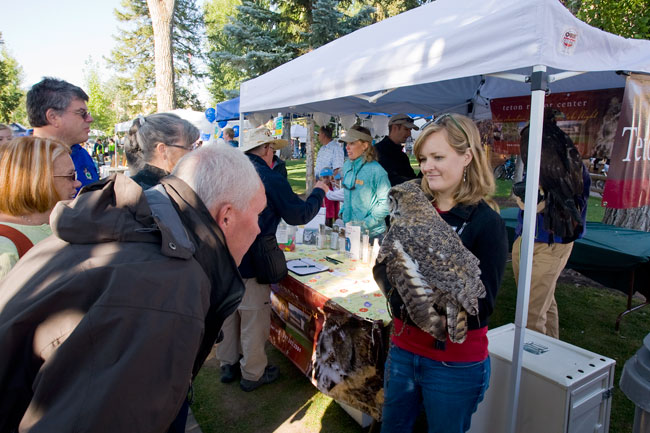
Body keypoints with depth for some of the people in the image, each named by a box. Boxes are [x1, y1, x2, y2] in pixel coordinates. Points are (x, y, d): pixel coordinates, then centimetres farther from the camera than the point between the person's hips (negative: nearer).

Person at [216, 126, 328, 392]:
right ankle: (253, 374, 24)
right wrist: (318, 192, 4)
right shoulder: (271, 179, -15)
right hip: (251, 263, -7)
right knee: (254, 319, 9)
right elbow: (299, 215, -10)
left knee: (227, 313, 20)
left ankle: (228, 365, 36)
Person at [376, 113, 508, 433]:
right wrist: (397, 287, -19)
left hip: (455, 363, -4)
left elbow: (482, 304, -19)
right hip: (403, 350, 5)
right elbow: (381, 267, 1)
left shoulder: (486, 223, -15)